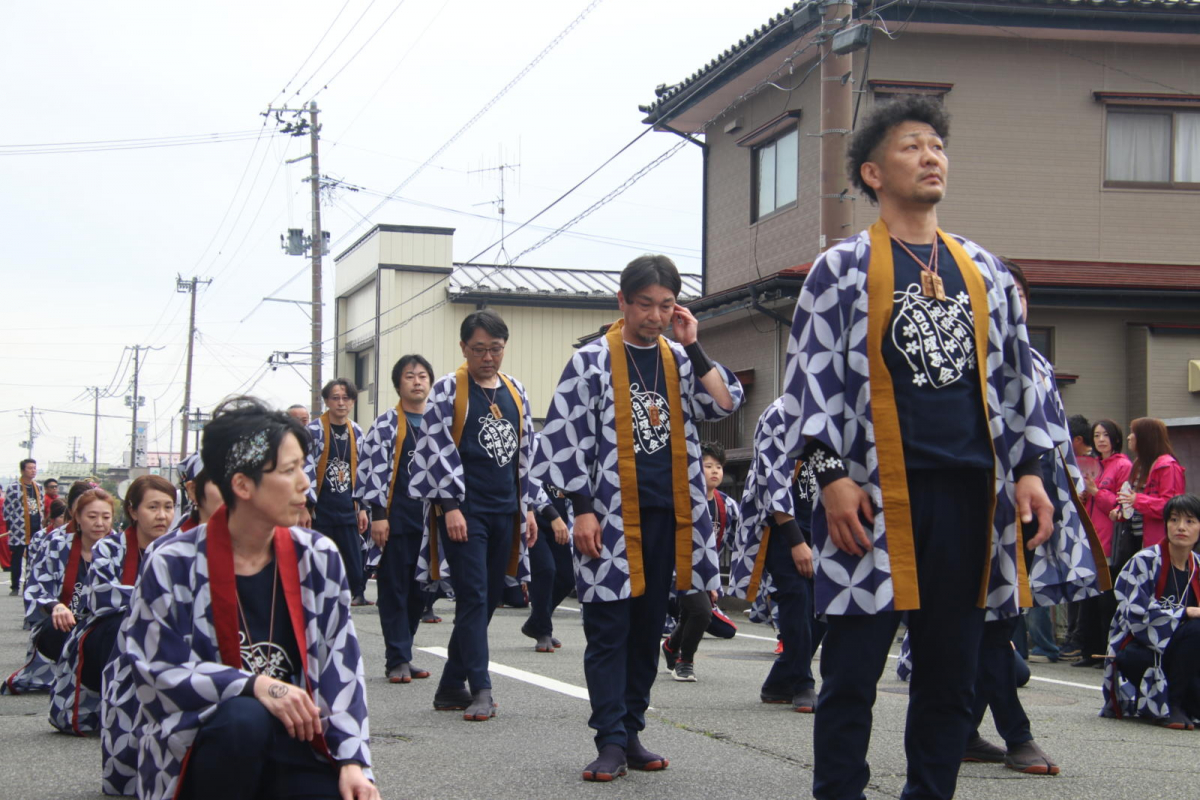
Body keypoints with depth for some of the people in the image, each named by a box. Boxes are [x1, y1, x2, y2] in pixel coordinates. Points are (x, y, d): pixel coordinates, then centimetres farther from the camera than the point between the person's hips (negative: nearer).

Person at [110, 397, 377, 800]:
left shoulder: (318, 558, 2)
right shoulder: (173, 564, -9)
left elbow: (340, 666, 1)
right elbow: (155, 672, -13)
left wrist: (351, 760, -11)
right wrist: (253, 685, -27)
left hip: (292, 745, 4)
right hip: (199, 751, -3)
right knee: (245, 718, -37)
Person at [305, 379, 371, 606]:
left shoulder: (356, 432, 11)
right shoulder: (314, 430, -6)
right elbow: (306, 468, -10)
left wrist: (362, 507, 14)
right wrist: (305, 506, -14)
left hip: (347, 509, 4)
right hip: (320, 510, -4)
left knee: (354, 560, 1)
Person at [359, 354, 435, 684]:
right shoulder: (387, 424, -1)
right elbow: (371, 468, -6)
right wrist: (378, 514, -12)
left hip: (430, 519, 4)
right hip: (396, 520, -4)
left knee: (418, 590, 7)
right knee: (394, 589, -1)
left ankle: (402, 654, 18)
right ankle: (398, 660, 3)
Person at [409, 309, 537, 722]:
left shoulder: (515, 391, 12)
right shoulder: (448, 389, -4)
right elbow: (437, 448, -9)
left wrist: (527, 508, 13)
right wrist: (450, 506, -15)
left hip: (504, 512, 6)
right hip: (463, 510, -6)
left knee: (488, 599, 7)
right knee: (473, 598, -9)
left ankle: (451, 686, 16)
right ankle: (480, 690, -7)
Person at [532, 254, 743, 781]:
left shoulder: (679, 360, 10)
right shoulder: (593, 361, -3)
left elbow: (725, 404, -3)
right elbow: (566, 438, -5)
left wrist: (693, 347, -7)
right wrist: (583, 509, -10)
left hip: (666, 516, 4)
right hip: (612, 517, -4)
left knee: (648, 630, 10)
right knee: (609, 631, -4)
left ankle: (632, 732, 18)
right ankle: (611, 742, -2)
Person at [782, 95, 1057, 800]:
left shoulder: (985, 270, 15)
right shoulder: (843, 268, 2)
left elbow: (1016, 372, 17)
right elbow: (810, 373, -3)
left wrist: (1028, 468, 8)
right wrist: (831, 475, -11)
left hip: (969, 493, 4)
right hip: (877, 495, -4)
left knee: (952, 673, 8)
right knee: (854, 669, -1)